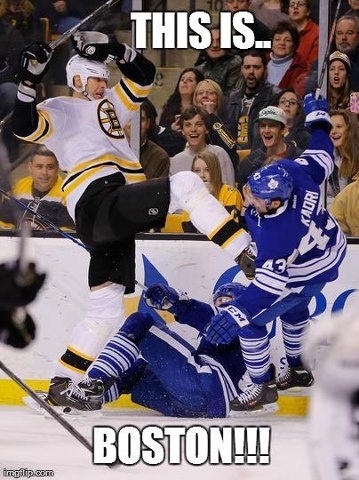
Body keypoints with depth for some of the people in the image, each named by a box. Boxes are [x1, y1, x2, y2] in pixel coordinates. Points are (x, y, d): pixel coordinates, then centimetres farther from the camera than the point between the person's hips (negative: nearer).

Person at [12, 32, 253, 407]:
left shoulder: (109, 103, 30)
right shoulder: (61, 110, 8)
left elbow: (144, 76, 22)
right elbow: (26, 127, -11)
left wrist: (112, 48, 8)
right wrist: (29, 81, -22)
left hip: (117, 215, 9)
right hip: (98, 203, -9)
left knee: (106, 308, 9)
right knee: (186, 185, -18)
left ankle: (63, 383, 13)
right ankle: (247, 254, -26)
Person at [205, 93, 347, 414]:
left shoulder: (278, 235, -43)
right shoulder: (294, 172, -27)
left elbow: (271, 284, -40)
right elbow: (322, 158, -7)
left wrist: (237, 315, -41)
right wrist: (318, 117, 9)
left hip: (308, 275, -9)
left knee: (250, 323, -4)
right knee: (293, 309, 32)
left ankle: (263, 388, 10)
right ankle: (298, 371, 52)